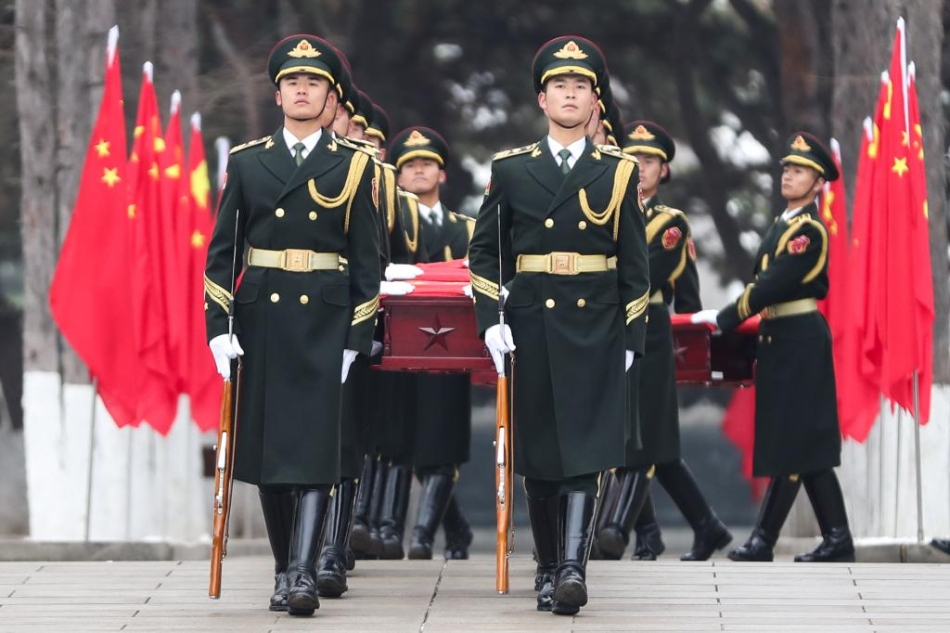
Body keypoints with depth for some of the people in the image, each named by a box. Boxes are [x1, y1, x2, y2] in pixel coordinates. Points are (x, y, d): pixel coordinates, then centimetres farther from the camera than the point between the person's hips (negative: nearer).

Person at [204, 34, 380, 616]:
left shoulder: (354, 167, 4)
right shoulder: (247, 162, 9)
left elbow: (367, 261, 3)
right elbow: (222, 250, 7)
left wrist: (357, 338, -3)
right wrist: (219, 324, -2)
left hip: (325, 324, -2)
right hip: (260, 321, 2)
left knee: (315, 448, -10)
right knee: (266, 449, 6)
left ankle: (304, 574, -15)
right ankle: (284, 569, 17)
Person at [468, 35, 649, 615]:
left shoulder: (619, 173, 5)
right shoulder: (511, 171, 6)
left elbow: (635, 264, 7)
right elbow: (485, 252, 8)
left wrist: (632, 337, 2)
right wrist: (490, 321, -3)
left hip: (596, 331, -1)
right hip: (530, 330, 1)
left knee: (586, 452, -12)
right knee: (539, 456, 5)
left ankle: (573, 567, -20)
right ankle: (550, 571, 14)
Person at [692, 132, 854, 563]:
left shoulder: (808, 230, -13)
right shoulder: (783, 225, 15)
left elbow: (773, 285, -19)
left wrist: (724, 319, -15)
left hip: (799, 343, -10)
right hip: (780, 340, 10)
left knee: (795, 445, -6)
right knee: (807, 446, 8)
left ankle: (763, 540, -6)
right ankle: (837, 540, 10)